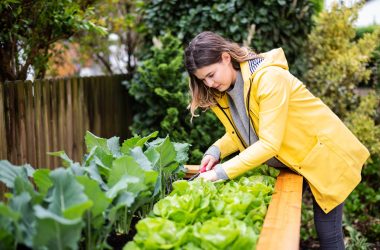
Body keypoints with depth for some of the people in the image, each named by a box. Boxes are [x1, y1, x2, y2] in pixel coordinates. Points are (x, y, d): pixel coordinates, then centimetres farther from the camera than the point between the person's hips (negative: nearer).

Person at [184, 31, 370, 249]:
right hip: (290, 162, 7)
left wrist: (222, 172, -33)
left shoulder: (269, 78, -29)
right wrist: (216, 151, -16)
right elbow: (240, 132, 3)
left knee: (328, 232, -1)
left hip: (325, 154, -7)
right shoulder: (223, 92, -4)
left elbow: (269, 143, -32)